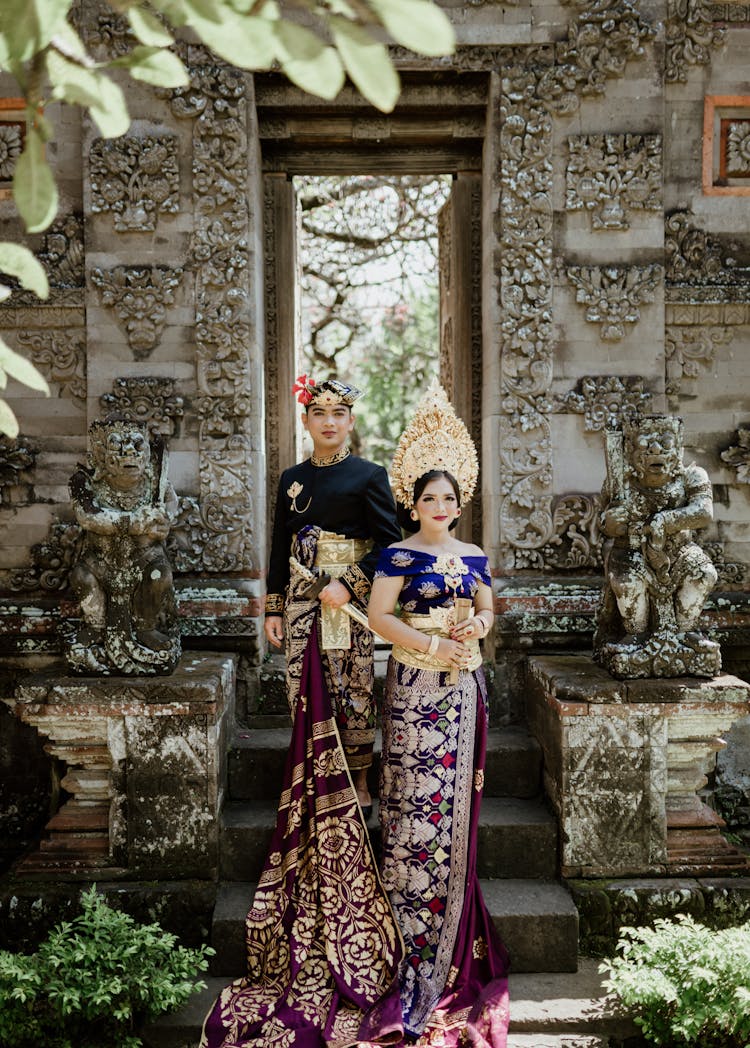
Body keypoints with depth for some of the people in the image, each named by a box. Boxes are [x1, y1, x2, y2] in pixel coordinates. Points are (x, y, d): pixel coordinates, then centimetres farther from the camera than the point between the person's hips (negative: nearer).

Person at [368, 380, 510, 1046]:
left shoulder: (474, 556, 10)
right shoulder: (401, 555, -4)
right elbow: (378, 615, -10)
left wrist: (476, 628, -3)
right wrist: (432, 646, -15)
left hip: (465, 684, 5)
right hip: (416, 684, -5)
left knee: (454, 795, 9)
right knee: (417, 795, -2)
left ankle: (446, 920, 24)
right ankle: (413, 920, 10)